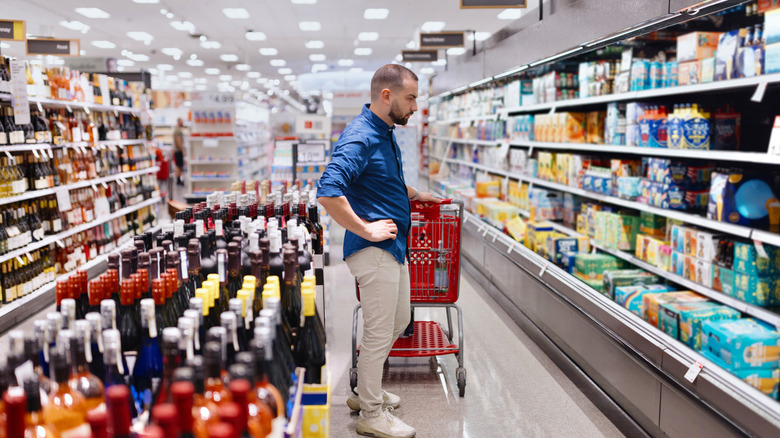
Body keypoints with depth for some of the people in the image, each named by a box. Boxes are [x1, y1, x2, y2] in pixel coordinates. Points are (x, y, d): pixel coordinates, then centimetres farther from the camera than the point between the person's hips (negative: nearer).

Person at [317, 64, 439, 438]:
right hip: (375, 250, -10)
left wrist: (413, 194, 26)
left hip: (393, 246, 10)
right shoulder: (360, 137, -20)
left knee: (398, 321, 22)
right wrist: (367, 230, -26)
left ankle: (365, 391, 38)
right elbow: (328, 192, -32)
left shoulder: (385, 133, 12)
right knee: (379, 333, 2)